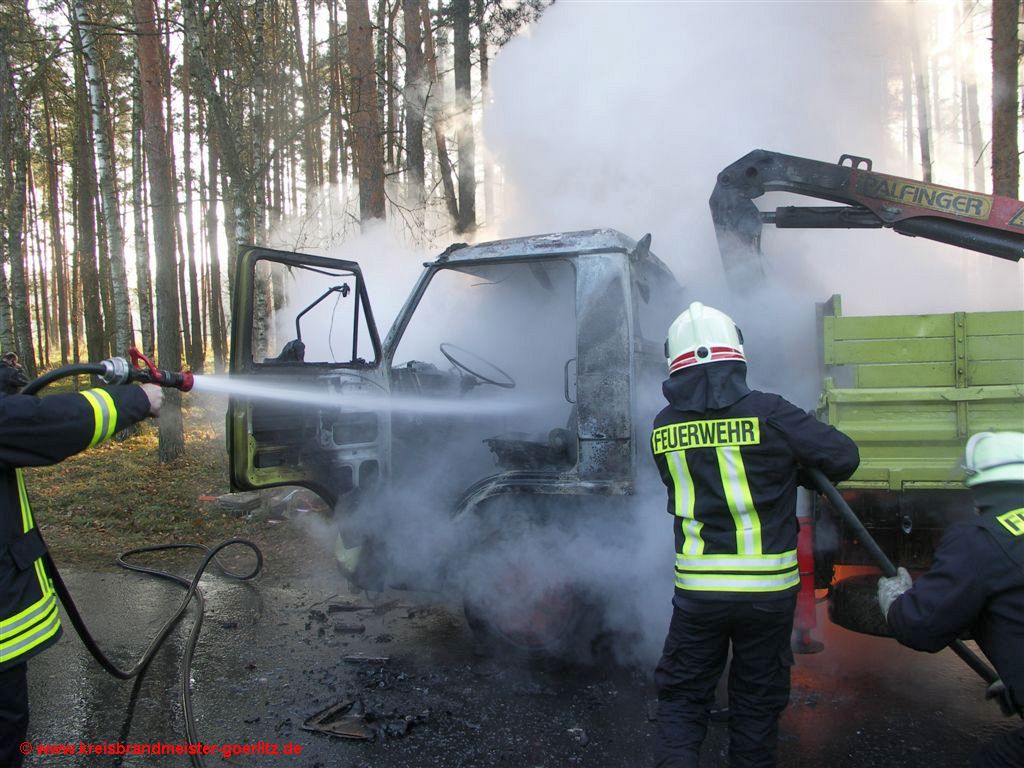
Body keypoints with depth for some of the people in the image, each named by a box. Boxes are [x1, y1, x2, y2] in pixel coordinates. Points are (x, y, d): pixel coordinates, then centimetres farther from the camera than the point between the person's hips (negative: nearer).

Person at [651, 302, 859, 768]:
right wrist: (802, 473, 12)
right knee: (757, 703, 17)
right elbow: (843, 457, -8)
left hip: (697, 589, 2)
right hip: (769, 589, -1)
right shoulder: (767, 412, -12)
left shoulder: (663, 427, -1)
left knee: (682, 698, 15)